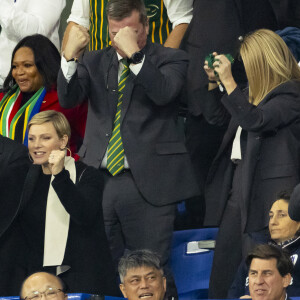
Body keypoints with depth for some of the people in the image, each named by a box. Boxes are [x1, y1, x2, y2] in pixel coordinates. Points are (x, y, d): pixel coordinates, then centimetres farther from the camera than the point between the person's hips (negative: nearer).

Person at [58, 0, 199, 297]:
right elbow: (68, 98, 0)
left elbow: (163, 93, -15)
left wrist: (134, 53, -21)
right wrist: (70, 55, -15)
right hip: (99, 180, 3)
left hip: (147, 182, -3)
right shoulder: (94, 62, 16)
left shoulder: (169, 59, 5)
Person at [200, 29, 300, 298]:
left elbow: (255, 120, -22)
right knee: (221, 274, 8)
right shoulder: (256, 91, 18)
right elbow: (217, 116, 28)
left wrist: (229, 82, -20)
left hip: (265, 191, -9)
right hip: (237, 182, 9)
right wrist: (213, 82, 14)